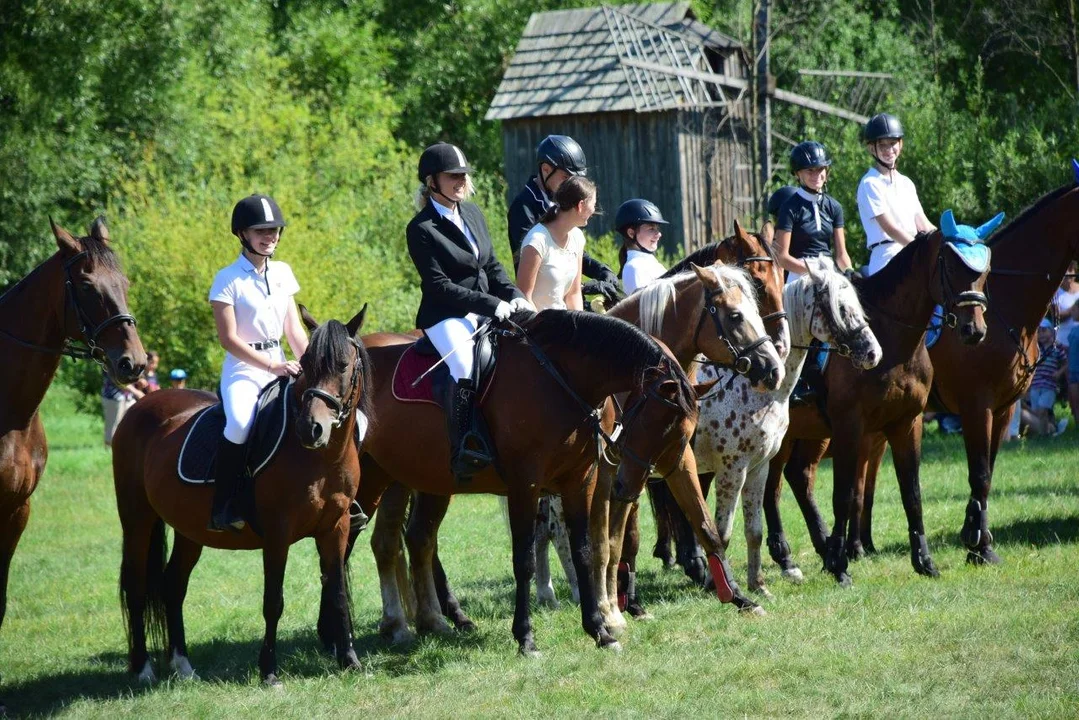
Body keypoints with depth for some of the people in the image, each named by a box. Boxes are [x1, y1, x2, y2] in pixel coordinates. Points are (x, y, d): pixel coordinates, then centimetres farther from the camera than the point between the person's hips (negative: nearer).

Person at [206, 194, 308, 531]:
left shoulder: (283, 273, 11)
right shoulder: (228, 280, -6)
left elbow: (294, 329, 13)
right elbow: (228, 339, -11)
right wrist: (273, 367, -17)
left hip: (281, 368, 6)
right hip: (243, 370, -6)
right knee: (241, 422, -35)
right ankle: (224, 508, -25)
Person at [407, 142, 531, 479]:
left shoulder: (473, 214, 13)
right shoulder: (421, 229, -9)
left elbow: (493, 267, 18)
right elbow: (440, 286, -15)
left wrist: (514, 296, -1)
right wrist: (492, 304, -19)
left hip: (486, 312, 7)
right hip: (446, 316, -7)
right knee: (466, 368, -32)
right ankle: (462, 451, -29)